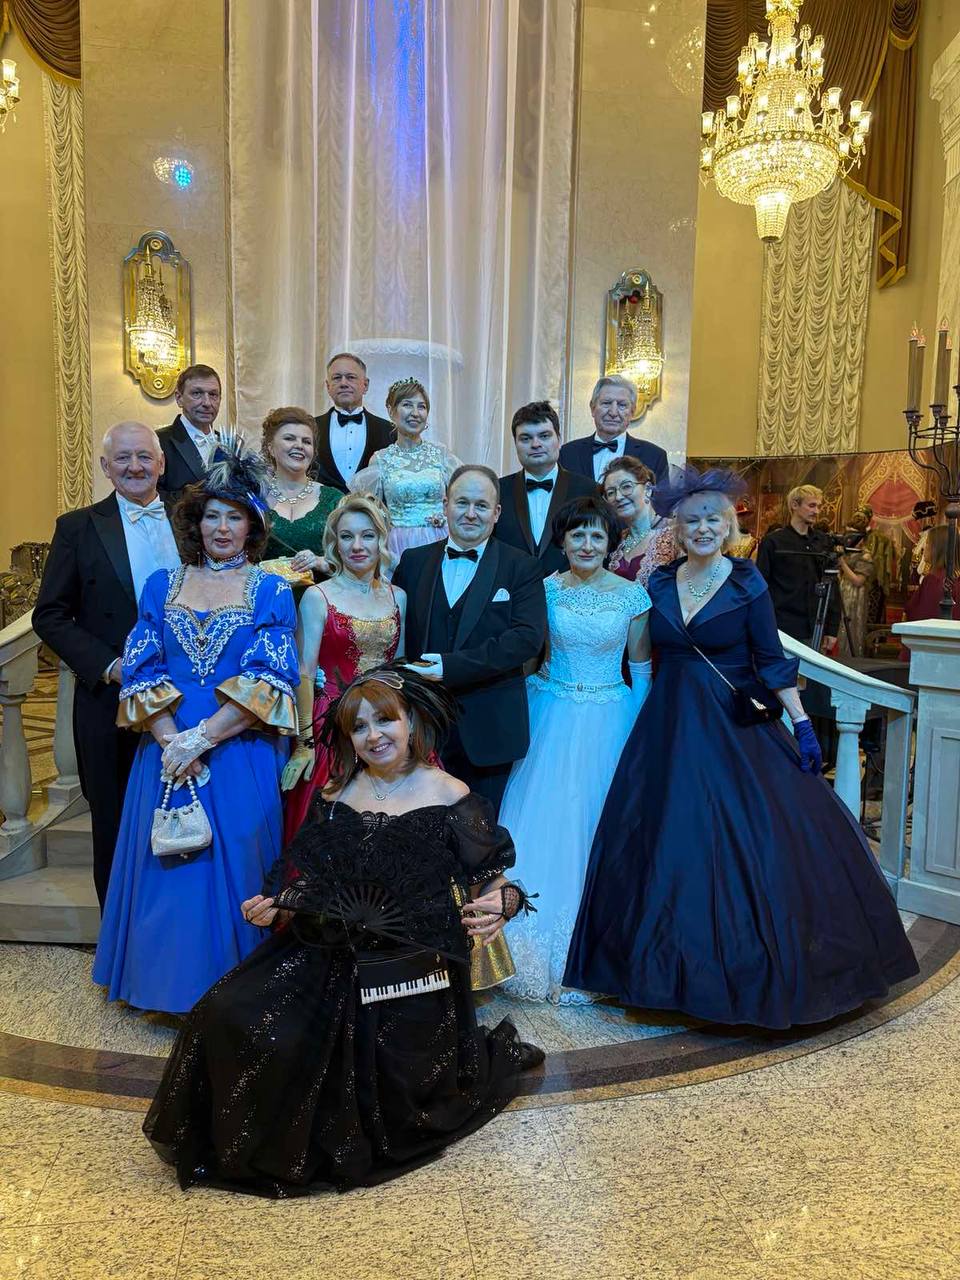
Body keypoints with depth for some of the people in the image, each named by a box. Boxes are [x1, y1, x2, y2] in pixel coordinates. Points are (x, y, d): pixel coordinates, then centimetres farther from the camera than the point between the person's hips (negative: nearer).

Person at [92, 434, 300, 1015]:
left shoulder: (270, 590, 1)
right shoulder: (163, 585, 9)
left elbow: (269, 679, -9)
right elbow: (142, 669, 2)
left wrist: (201, 738, -16)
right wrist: (168, 739, -12)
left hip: (239, 755, -2)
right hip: (168, 753, 3)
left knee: (234, 869, 2)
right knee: (168, 869, 8)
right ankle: (170, 987, 26)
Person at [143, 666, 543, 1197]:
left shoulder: (450, 799, -8)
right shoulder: (335, 798, 4)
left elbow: (493, 879, -6)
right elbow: (314, 882, 11)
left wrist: (501, 902, -28)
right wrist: (275, 907, -7)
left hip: (412, 972, -4)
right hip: (330, 956, 4)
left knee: (395, 1104, 2)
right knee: (232, 1018, -14)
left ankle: (495, 1053, 31)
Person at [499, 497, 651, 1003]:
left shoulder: (632, 595, -3)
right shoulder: (543, 588, -2)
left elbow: (641, 667, 4)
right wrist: (525, 716, -3)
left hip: (609, 721, 0)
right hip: (551, 716, 1)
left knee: (599, 824, 7)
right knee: (545, 822, 4)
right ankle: (538, 952, 22)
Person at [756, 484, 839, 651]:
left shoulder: (824, 542, 11)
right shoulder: (773, 541, 0)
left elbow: (832, 589, 13)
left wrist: (832, 629, 8)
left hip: (815, 633, 4)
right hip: (782, 631, -4)